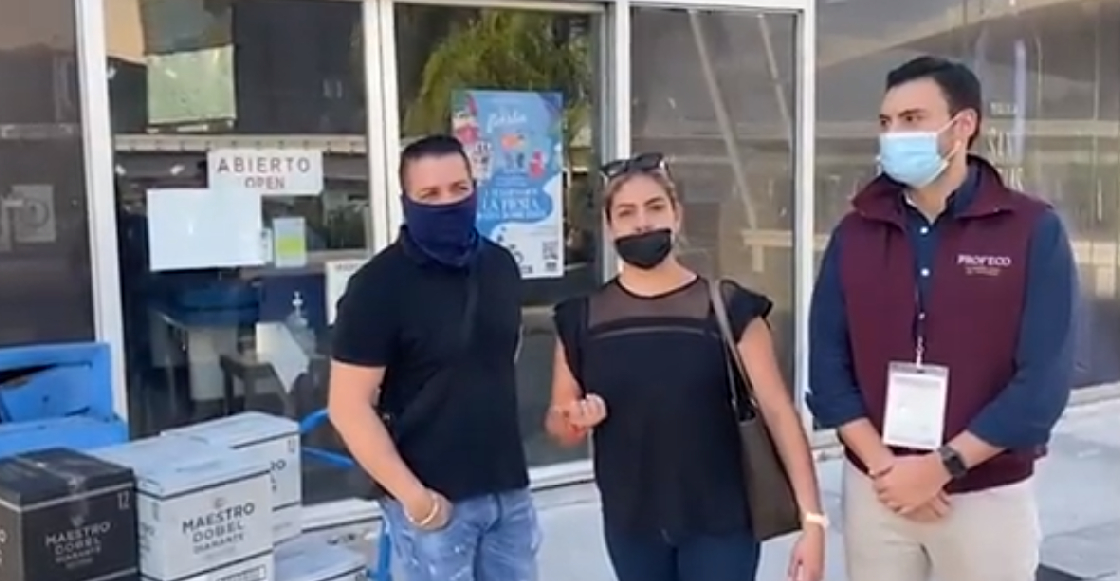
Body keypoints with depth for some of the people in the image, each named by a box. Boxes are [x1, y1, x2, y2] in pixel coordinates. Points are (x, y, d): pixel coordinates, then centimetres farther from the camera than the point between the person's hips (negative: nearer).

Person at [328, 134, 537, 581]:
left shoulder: (501, 265, 5)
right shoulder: (379, 286, -13)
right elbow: (349, 407, -15)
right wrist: (413, 496, -18)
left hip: (508, 487, 6)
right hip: (436, 496, -6)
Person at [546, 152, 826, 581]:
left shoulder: (727, 307, -7)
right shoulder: (583, 319, 1)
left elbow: (778, 411, -9)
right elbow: (558, 426, 10)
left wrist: (812, 517, -15)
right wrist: (576, 419, -14)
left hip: (719, 524, -3)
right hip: (632, 528, 3)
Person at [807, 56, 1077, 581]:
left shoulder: (1033, 231, -7)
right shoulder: (854, 234, 1)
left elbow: (1044, 380, -11)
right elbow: (827, 364, 0)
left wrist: (941, 466, -15)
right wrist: (882, 464, -11)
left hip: (988, 497, -2)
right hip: (873, 492, 3)